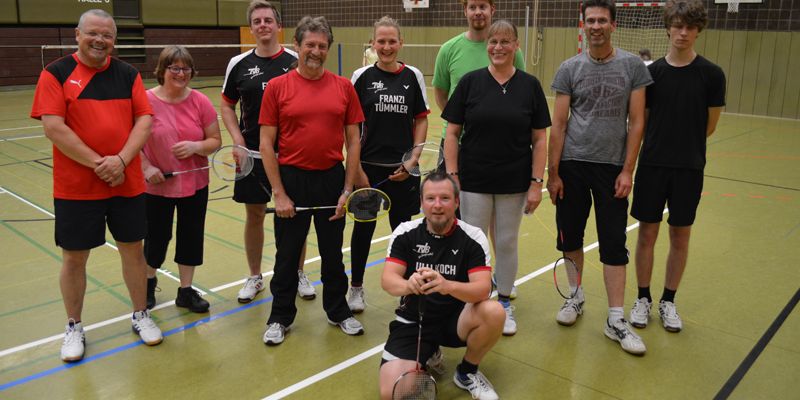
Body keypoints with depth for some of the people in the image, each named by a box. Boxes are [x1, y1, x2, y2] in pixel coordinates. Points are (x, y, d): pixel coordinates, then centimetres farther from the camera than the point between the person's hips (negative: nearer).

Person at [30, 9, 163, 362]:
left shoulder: (128, 74, 5)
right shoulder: (56, 73, -3)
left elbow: (144, 120, -2)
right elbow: (53, 127, -11)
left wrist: (121, 160, -16)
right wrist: (98, 164, -16)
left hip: (127, 183, 2)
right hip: (75, 187, -2)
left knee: (133, 249, 11)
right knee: (74, 257, 8)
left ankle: (140, 315, 29)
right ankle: (74, 328, 27)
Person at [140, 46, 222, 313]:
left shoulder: (200, 102, -5)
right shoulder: (146, 101, -10)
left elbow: (215, 140, -1)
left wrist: (196, 147, -20)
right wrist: (146, 167, -16)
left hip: (195, 185, 2)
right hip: (157, 186, -2)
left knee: (191, 237, 10)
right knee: (156, 237, 12)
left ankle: (186, 291, 26)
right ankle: (149, 284, 40)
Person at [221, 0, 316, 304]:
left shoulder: (295, 62, -2)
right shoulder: (239, 65, 3)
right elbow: (227, 107, 10)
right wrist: (238, 141, -3)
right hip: (252, 153, 2)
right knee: (254, 215, 10)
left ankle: (298, 274, 25)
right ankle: (254, 277, 25)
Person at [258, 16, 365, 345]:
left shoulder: (344, 87, 2)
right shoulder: (277, 87, -3)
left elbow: (353, 141, 4)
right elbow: (267, 144, -4)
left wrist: (348, 189, -1)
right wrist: (279, 193, -8)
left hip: (332, 179, 2)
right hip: (292, 179, -1)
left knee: (333, 252, 15)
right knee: (287, 255, 10)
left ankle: (338, 311, 33)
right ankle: (280, 318, 27)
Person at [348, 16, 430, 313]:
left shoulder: (413, 76, 2)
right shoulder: (362, 76, -1)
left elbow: (421, 120, 5)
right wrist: (356, 167, -7)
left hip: (403, 168, 1)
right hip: (368, 166, -1)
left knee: (402, 227, 9)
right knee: (363, 227, 9)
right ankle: (356, 288, 25)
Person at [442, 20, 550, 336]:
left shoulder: (530, 85, 0)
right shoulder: (470, 82, -2)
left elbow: (539, 139, 1)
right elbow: (452, 133, -1)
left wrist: (536, 183, -4)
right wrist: (451, 175, -7)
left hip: (514, 183, 1)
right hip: (474, 181, -1)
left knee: (507, 243, 12)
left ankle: (504, 303, 29)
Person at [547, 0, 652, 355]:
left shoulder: (633, 66, 1)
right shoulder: (570, 68, 2)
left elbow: (636, 122, 0)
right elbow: (558, 124, 1)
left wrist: (627, 170, -6)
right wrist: (552, 173, -2)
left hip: (613, 167, -1)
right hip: (572, 165, 1)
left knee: (614, 244, 1)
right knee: (571, 237, 10)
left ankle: (616, 320, 10)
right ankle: (576, 297, 31)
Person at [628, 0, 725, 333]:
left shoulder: (712, 74, -3)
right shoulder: (651, 72, 1)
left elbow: (709, 126, 2)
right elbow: (639, 121, 5)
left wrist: (683, 143, 5)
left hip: (689, 168, 0)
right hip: (652, 165, 1)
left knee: (680, 236, 9)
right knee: (647, 233, 6)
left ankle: (668, 301, 24)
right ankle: (643, 298, 21)